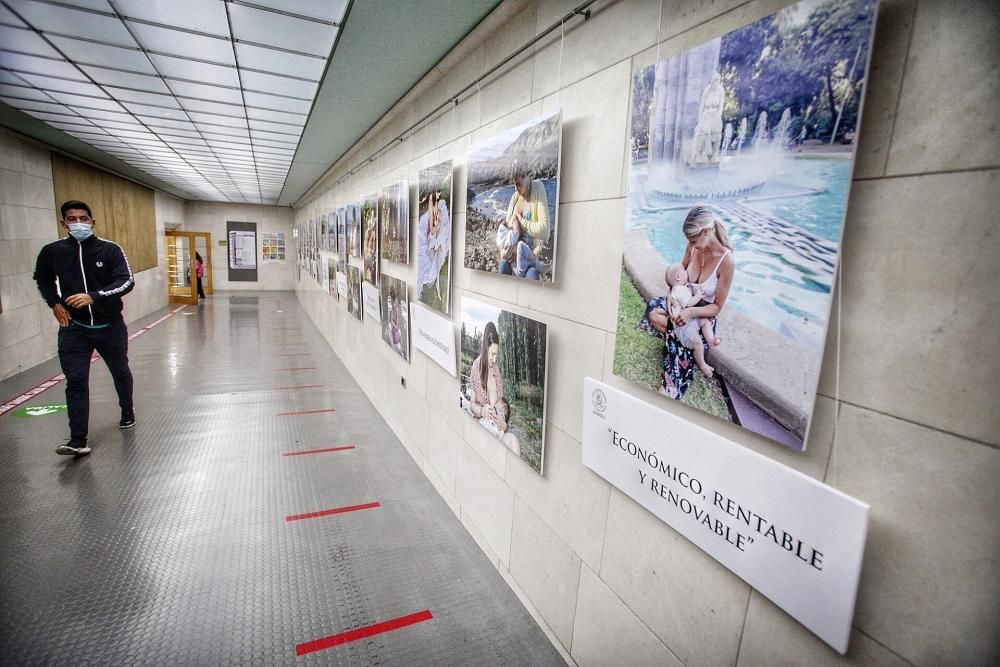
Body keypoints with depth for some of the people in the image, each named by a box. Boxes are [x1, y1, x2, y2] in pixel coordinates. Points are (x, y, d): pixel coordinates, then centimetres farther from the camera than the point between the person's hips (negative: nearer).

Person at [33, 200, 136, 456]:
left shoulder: (110, 250, -10)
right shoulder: (52, 251, -2)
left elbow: (126, 281, -19)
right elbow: (42, 279, 17)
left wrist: (94, 296, -30)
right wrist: (55, 304, 2)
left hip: (110, 325, -1)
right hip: (73, 328, 1)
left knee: (120, 371, 17)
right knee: (76, 381, -6)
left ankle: (127, 412, 41)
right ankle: (78, 440, -4)